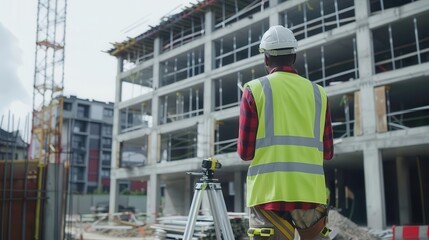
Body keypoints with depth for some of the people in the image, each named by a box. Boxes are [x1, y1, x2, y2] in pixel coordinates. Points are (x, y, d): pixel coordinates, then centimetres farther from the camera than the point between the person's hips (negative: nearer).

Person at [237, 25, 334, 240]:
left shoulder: (255, 89, 1)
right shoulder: (317, 92, 10)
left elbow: (245, 152, -2)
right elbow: (328, 152, 11)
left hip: (269, 191, -3)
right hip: (311, 192, 3)